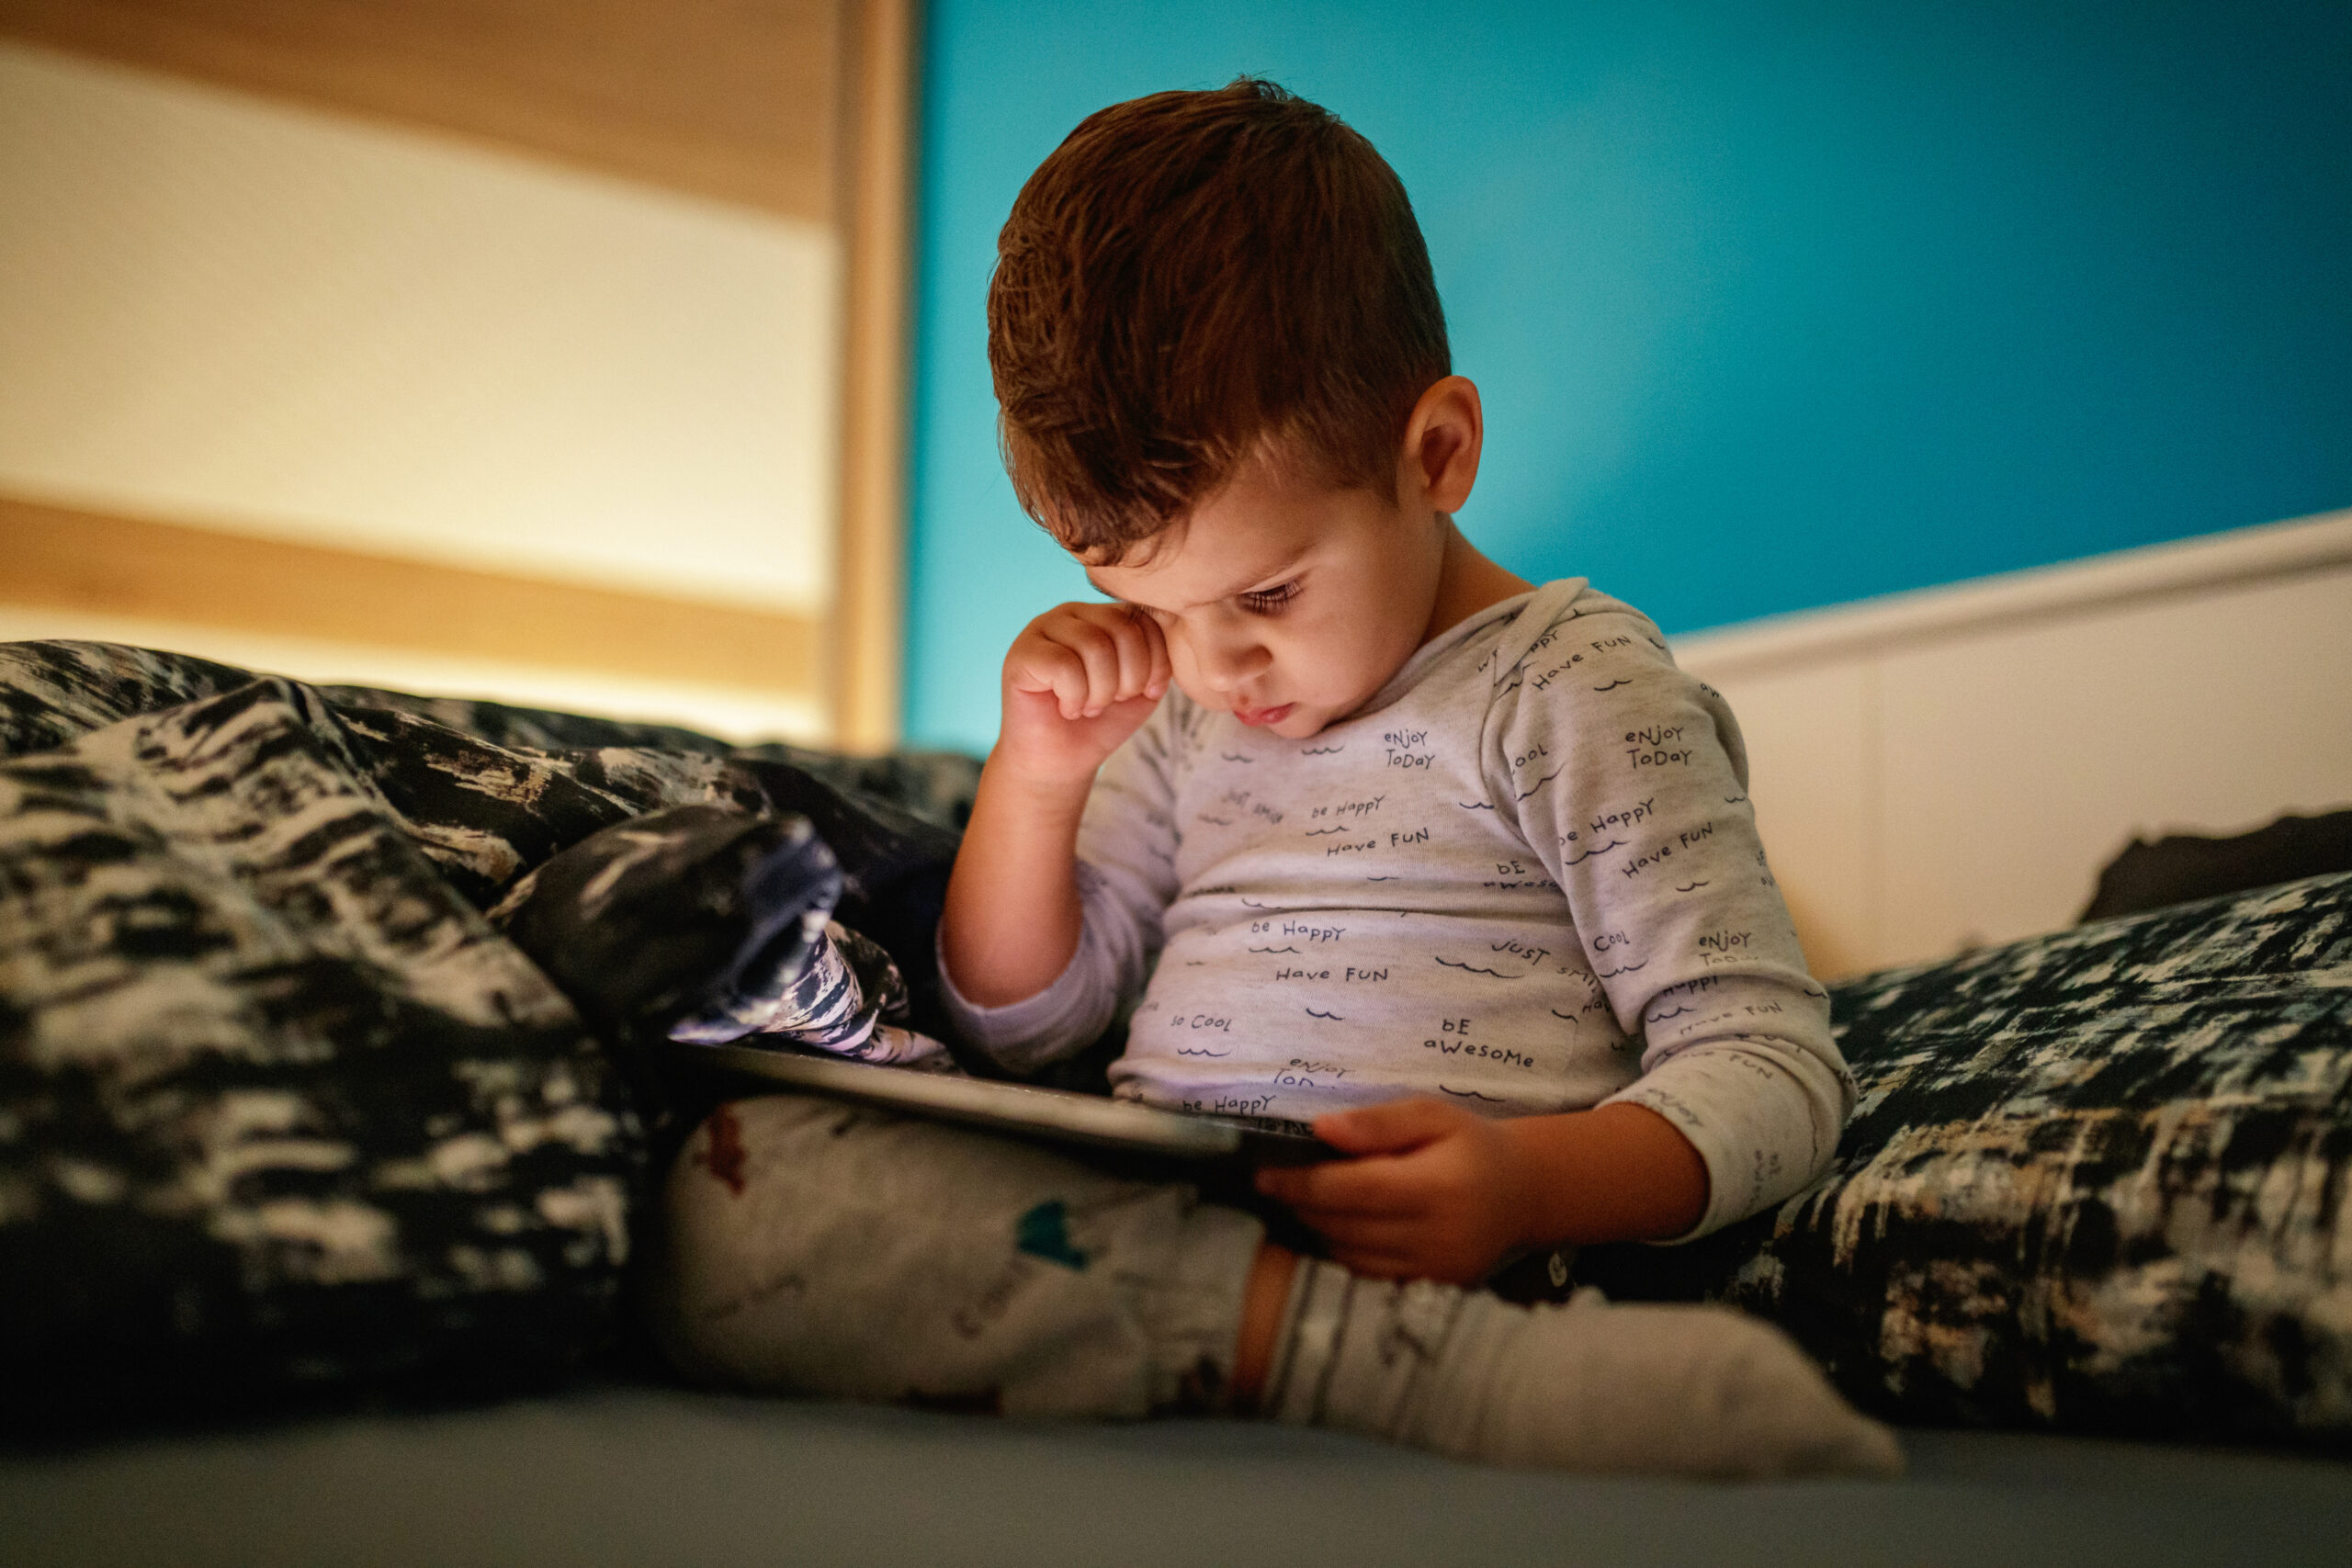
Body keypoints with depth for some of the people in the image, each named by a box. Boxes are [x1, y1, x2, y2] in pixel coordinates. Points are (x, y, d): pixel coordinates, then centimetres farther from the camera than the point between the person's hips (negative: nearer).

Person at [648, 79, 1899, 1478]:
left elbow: (1775, 1066, -3)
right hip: (1134, 1222, 9)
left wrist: (1529, 1184, -24)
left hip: (1430, 1258, -8)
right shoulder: (1185, 716, 21)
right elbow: (1021, 1023, 27)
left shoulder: (1576, 691, 2)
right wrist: (1035, 774, 9)